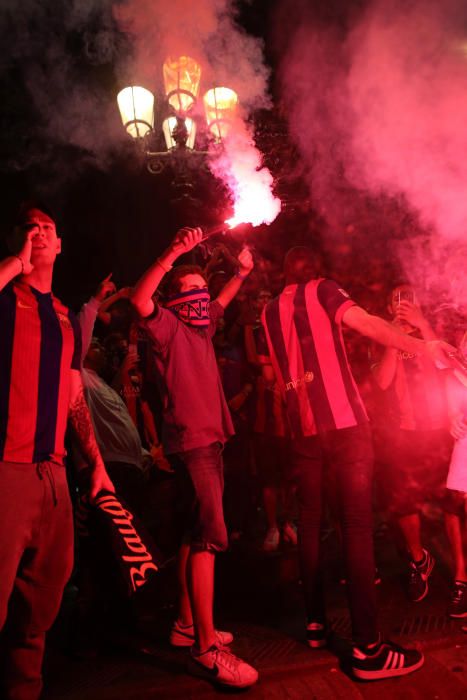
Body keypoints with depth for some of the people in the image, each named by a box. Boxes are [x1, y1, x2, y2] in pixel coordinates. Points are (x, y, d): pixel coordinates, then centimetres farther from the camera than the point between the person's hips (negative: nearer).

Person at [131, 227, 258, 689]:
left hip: (210, 439, 9)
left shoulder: (200, 328, 18)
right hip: (190, 440, -9)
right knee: (210, 534, -14)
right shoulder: (168, 325, -4)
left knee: (197, 534, 14)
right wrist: (174, 253, -27)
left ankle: (187, 625, 27)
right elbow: (139, 300, -25)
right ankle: (206, 647, -7)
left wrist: (241, 273, 31)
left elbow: (221, 302, 38)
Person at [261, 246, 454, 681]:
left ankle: (315, 622, 22)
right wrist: (420, 346, -17)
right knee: (357, 524, -4)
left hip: (303, 426, 5)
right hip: (344, 419, -5)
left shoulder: (269, 312, 16)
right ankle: (367, 648, -2)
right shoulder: (323, 290, 3)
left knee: (309, 521, 13)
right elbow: (361, 321, -16)